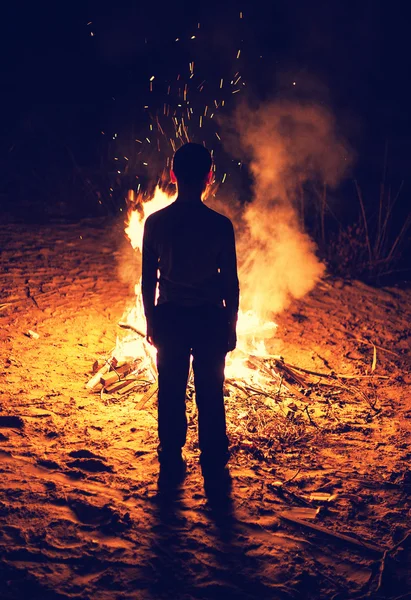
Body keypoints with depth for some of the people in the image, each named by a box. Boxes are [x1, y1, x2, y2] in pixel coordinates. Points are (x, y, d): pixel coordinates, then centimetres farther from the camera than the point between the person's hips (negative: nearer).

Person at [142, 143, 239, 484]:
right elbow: (230, 282, -8)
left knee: (171, 391, 14)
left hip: (170, 318, 1)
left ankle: (171, 460, 25)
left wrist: (151, 320, 10)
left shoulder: (155, 223, -8)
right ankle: (213, 462, 22)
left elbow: (148, 279, -2)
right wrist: (231, 325, 4)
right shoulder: (220, 225, -13)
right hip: (210, 318, -1)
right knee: (210, 393, 12)